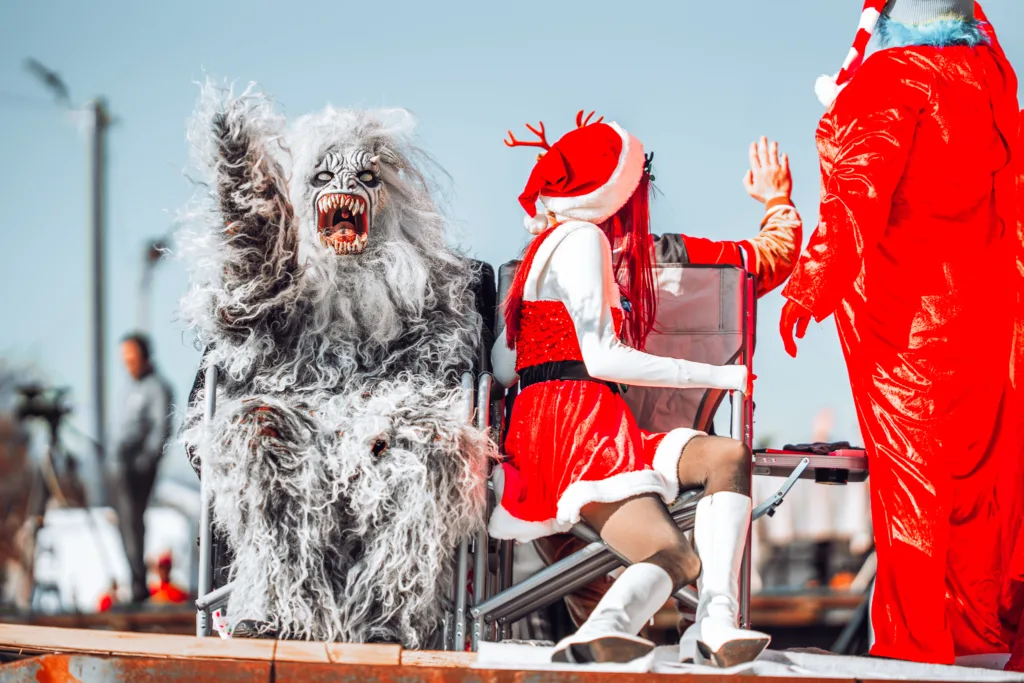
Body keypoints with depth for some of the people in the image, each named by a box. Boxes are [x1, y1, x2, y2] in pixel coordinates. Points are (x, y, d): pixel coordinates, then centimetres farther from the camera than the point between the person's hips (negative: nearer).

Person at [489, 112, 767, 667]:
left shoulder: (549, 242, 26)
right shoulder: (583, 240, -4)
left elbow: (502, 365, 22)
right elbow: (601, 359, -13)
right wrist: (722, 377, -7)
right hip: (576, 423, -8)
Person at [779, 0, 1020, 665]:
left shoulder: (892, 80, -15)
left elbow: (859, 190, -27)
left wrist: (814, 283, -33)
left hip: (903, 309, -6)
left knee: (907, 473, -1)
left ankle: (914, 646, 1)